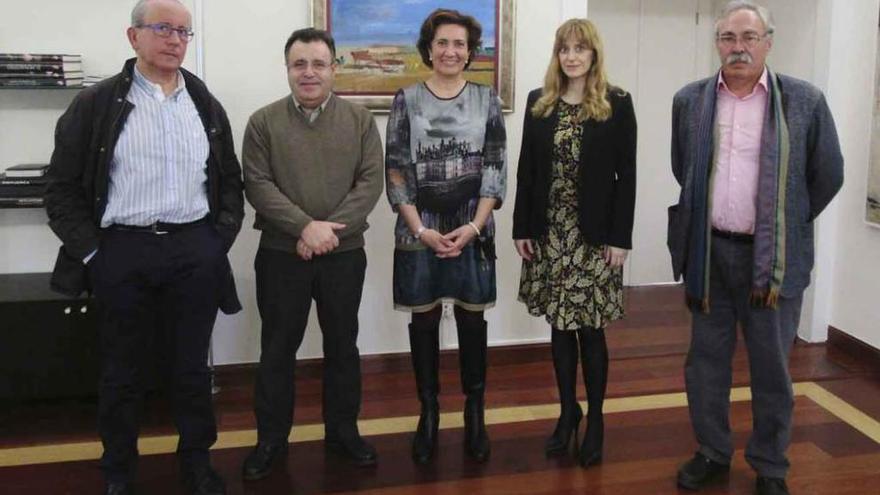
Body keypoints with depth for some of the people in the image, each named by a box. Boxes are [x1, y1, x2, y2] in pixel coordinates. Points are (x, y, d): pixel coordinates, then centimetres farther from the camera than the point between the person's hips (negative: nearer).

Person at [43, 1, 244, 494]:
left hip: (195, 252, 2)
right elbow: (63, 188, -1)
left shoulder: (207, 106, 8)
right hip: (122, 254, -2)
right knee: (123, 371, 11)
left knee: (192, 366, 12)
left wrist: (220, 240, 2)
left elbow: (231, 181, 12)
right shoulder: (95, 105, -1)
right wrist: (92, 252, -7)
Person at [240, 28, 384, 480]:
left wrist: (331, 230, -15)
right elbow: (257, 186, -7)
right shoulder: (263, 123, 0)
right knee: (278, 348, 8)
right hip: (281, 254, -1)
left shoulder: (360, 119, 2)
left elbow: (370, 182, -4)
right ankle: (271, 438, 22)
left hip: (345, 254, 1)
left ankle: (343, 430, 27)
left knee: (342, 345, 12)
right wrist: (306, 227, -18)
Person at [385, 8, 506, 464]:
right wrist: (422, 229, -10)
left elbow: (496, 170, 1)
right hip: (419, 231, 0)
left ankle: (475, 415, 21)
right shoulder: (407, 100, 1)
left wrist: (473, 227, -10)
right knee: (423, 322, 7)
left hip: (473, 230, 1)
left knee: (472, 322, 7)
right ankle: (428, 414, 21)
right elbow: (395, 171, -2)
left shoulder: (486, 100, 4)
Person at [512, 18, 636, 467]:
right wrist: (521, 228, 1)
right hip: (549, 232, 3)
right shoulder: (538, 102, 6)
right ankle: (568, 410, 24)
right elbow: (526, 170, 6)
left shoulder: (617, 104, -2)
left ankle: (595, 418, 17)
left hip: (594, 235, -3)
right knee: (559, 325, 9)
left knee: (590, 327, 2)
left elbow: (626, 174, -4)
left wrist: (620, 237, -9)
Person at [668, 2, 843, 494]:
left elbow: (829, 175, 4)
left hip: (772, 256, -2)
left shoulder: (805, 101, -3)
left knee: (771, 368, 8)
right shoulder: (689, 100, 3)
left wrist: (788, 227, 9)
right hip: (707, 252, 2)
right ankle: (713, 452, 30)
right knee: (706, 360, 12)